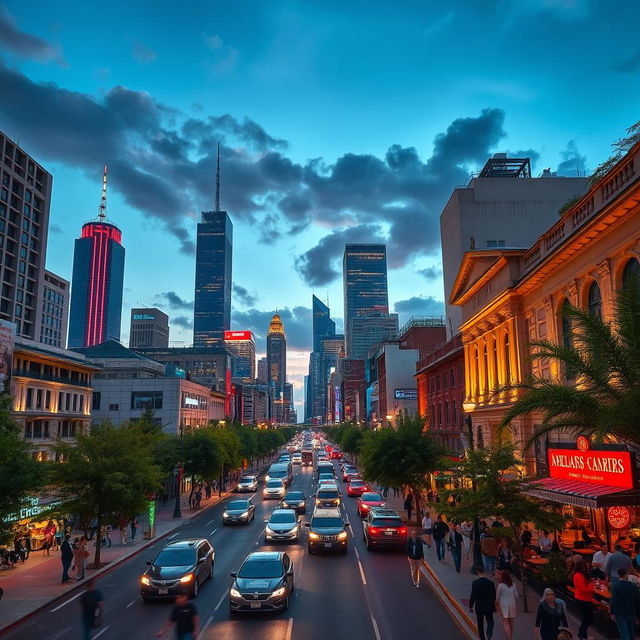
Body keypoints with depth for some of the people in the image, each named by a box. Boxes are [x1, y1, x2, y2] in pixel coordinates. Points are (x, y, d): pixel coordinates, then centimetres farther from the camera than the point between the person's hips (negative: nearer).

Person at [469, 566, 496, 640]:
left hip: (479, 606, -1)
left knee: (480, 623, 14)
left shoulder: (475, 582, -13)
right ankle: (489, 634, -9)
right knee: (490, 621, 16)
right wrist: (494, 607, 14)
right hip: (489, 606, 1)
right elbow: (494, 596, 0)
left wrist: (470, 606, -4)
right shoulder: (491, 582, -7)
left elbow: (473, 595, -14)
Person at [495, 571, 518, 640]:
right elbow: (516, 595, 4)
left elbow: (497, 597, -4)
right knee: (511, 623, 17)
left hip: (503, 604, -4)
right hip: (512, 604, 4)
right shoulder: (513, 585, -3)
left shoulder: (501, 586, -13)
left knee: (505, 623, -2)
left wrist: (496, 604, 11)